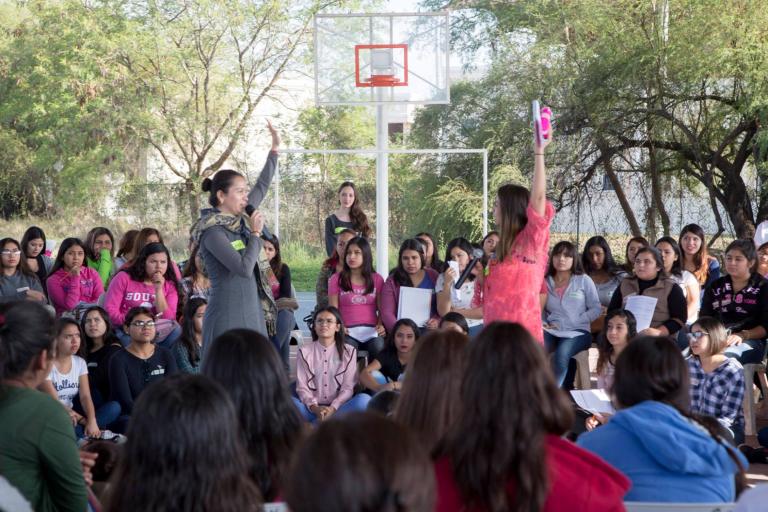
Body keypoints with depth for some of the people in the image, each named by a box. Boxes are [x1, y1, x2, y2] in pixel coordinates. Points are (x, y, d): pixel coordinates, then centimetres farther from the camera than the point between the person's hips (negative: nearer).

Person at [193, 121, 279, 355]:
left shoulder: (239, 221, 11)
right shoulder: (213, 232, -13)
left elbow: (262, 186, 24)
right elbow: (244, 268, -21)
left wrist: (275, 149, 25)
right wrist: (256, 233, -9)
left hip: (251, 312, 8)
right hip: (228, 317, -8)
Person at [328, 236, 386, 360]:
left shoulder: (376, 279, 15)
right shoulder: (336, 279, 11)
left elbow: (381, 309, 10)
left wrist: (381, 325, -10)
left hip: (371, 330, 1)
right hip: (348, 332, -1)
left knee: (379, 348, -31)